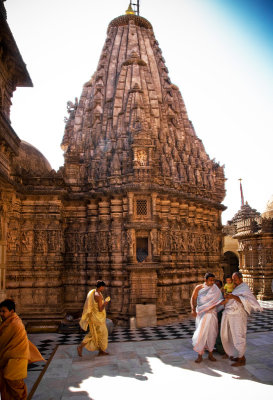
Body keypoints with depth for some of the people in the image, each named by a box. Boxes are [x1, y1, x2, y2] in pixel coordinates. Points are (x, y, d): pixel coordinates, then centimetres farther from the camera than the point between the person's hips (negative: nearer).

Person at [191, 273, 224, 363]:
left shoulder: (216, 289, 1)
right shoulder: (199, 288, -2)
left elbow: (220, 301, -4)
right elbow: (193, 299, -6)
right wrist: (193, 309, -19)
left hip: (211, 313, 1)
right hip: (201, 313, -1)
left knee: (211, 333, 7)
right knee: (201, 333, 0)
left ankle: (210, 354, 23)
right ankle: (200, 355, 11)